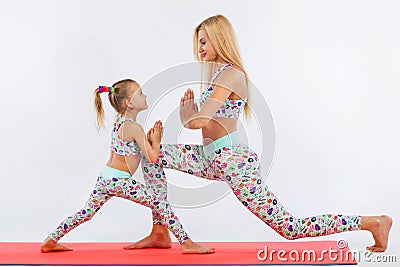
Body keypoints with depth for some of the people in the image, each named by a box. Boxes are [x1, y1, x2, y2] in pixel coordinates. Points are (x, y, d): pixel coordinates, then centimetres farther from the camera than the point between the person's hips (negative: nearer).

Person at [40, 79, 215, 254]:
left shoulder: (119, 123, 13)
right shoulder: (134, 128, -14)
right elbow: (152, 157, -14)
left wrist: (148, 138, 10)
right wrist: (156, 140, 1)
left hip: (105, 178, 9)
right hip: (120, 181, -9)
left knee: (86, 213, 19)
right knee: (161, 206, -8)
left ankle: (50, 242, 25)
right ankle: (186, 243, -9)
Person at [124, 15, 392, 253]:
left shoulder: (230, 74, -16)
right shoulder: (220, 73, 16)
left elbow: (199, 121, -23)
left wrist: (185, 117, -2)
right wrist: (190, 109, 4)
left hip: (233, 162, -10)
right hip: (213, 160, 10)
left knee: (290, 228, -4)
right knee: (153, 156, 5)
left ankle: (372, 221, 10)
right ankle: (161, 233, 10)